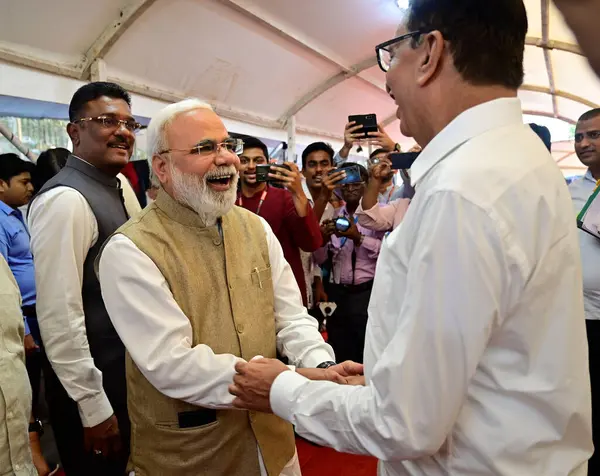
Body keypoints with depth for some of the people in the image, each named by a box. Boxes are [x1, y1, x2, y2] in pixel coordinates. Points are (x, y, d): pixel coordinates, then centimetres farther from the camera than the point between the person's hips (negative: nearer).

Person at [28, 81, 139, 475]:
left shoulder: (114, 191, 8)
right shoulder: (67, 199, -21)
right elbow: (59, 316, -25)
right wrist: (94, 407, -19)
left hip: (125, 374, 9)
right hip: (93, 385, -9)